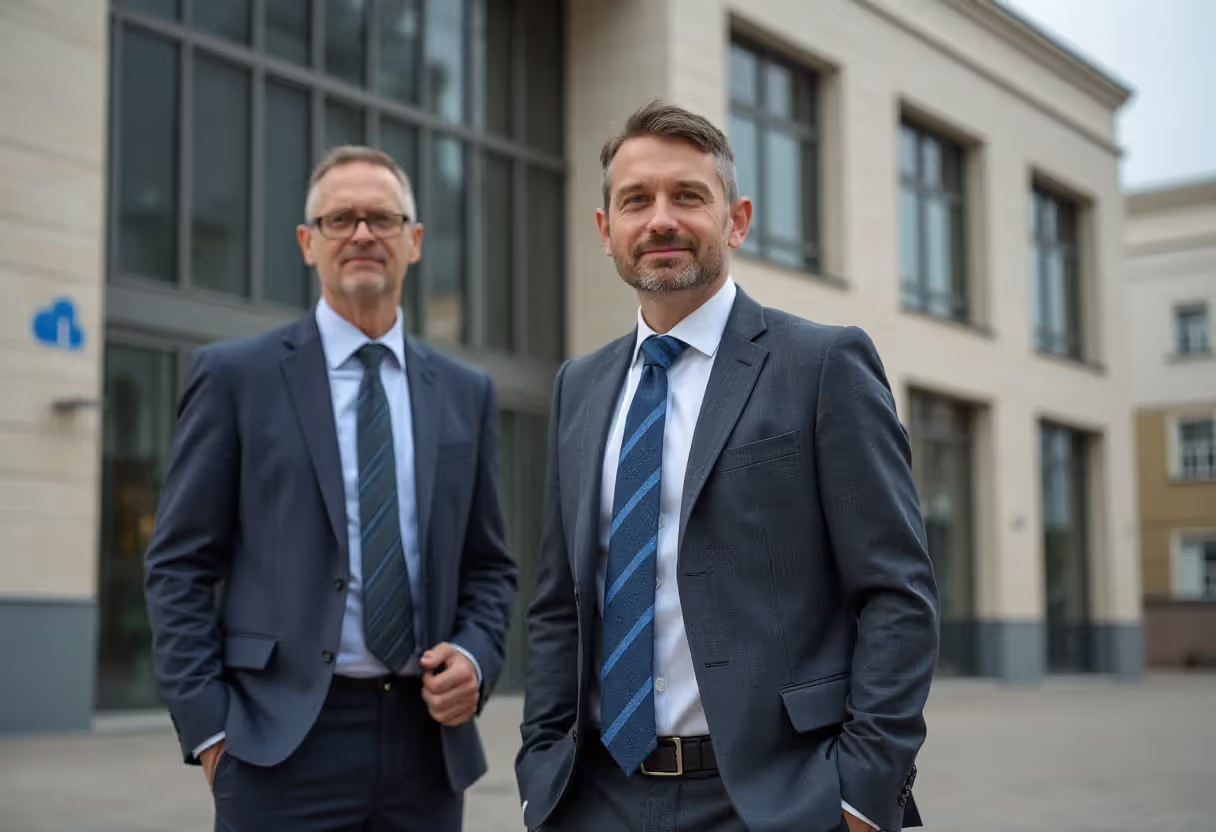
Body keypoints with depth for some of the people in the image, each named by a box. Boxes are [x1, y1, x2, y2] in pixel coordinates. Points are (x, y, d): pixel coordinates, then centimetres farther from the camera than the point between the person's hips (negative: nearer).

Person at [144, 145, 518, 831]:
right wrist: (208, 725, -8)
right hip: (283, 747, -3)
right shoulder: (236, 376, 1)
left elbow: (489, 565, 14)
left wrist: (475, 659, -4)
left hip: (428, 738, 3)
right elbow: (179, 565, -1)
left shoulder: (466, 393, 10)